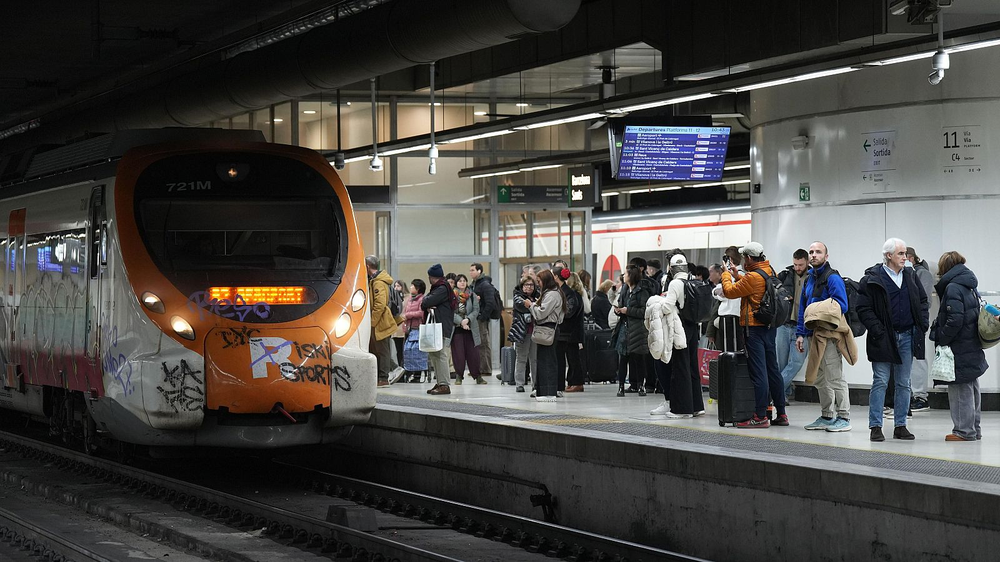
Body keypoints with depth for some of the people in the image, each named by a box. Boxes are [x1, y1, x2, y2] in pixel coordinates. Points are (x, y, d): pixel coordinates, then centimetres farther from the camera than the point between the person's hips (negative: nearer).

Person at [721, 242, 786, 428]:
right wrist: (737, 276, 22)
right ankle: (781, 414, 17)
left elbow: (729, 291, -10)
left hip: (754, 328, -9)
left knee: (758, 373, -7)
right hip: (770, 327, 9)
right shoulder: (770, 272, 9)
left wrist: (726, 275, 6)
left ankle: (761, 416, -6)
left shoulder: (753, 277, -18)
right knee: (772, 370, 13)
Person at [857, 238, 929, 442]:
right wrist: (877, 331, -15)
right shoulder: (872, 279, -7)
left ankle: (900, 425, 15)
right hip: (884, 338, -5)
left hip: (907, 337, 5)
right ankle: (875, 427, 0)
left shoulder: (910, 276, 10)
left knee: (904, 383, 8)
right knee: (880, 382, -3)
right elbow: (863, 309, -9)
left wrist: (922, 325, 5)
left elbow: (923, 301, 18)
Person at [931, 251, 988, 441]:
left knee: (960, 390, -3)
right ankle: (973, 429, 22)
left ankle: (964, 431, 0)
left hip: (959, 349, -9)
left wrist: (940, 338, -11)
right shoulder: (971, 287, 12)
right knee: (971, 388, 15)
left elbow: (954, 320, -23)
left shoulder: (953, 288, -16)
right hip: (973, 346, 9)